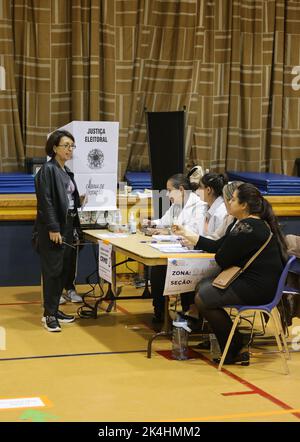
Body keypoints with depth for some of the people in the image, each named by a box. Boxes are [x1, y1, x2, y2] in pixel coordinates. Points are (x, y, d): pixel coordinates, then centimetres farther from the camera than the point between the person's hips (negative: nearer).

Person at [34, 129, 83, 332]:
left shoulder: (66, 171, 15)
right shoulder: (48, 170, -11)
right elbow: (46, 202, -17)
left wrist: (74, 226, 14)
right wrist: (53, 229, -21)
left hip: (67, 225, 9)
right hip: (53, 228, -8)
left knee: (65, 269, 10)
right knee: (53, 270, -4)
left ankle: (55, 309, 20)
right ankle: (49, 314, 3)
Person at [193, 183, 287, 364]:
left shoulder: (247, 229, -22)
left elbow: (221, 259, -16)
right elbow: (218, 246, 19)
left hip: (258, 288, -11)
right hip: (251, 279, 11)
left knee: (202, 299, -11)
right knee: (201, 286, 13)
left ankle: (234, 350, 3)